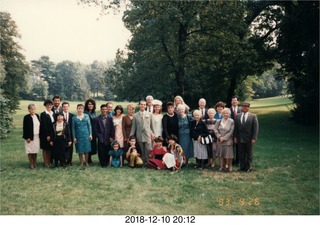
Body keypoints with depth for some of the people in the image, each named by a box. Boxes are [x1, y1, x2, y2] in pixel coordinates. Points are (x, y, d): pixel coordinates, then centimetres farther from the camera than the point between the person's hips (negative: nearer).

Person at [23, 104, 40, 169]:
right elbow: (24, 128, -9)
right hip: (30, 137, -5)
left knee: (35, 150, 8)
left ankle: (34, 163, 18)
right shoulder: (26, 117, -8)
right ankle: (31, 164, 12)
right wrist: (27, 137, -13)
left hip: (37, 136, 5)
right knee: (30, 150, 2)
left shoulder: (37, 116, 8)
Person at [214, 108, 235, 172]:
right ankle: (221, 166, 19)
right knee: (221, 154, 9)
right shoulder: (219, 121, 6)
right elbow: (215, 129, 2)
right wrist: (220, 137, -10)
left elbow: (231, 132, -10)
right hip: (220, 140, 3)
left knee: (229, 154, 0)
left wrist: (224, 138, -12)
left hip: (228, 141, -3)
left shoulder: (231, 122, -5)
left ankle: (230, 166, 13)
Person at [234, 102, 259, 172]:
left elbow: (256, 128, -6)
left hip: (249, 139, -2)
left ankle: (248, 168, 19)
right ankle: (242, 167, 17)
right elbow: (236, 127, 8)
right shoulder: (238, 116, 6)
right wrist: (235, 137, 2)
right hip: (240, 139, 2)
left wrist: (254, 138, -12)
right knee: (241, 154, 7)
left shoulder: (253, 116, -3)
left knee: (249, 154, 8)